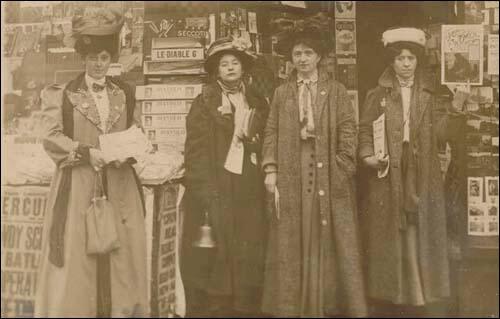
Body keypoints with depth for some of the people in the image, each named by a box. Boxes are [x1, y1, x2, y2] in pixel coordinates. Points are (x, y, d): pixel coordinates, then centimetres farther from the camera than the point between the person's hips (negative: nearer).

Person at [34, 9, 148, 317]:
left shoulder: (126, 94, 14)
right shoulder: (61, 95, 5)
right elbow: (51, 137, -4)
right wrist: (87, 152, -17)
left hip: (120, 187, 3)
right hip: (78, 186, -2)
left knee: (123, 255, 2)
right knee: (76, 261, -3)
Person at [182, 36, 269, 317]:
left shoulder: (258, 103, 14)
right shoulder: (205, 102, 2)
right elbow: (196, 150, -6)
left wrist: (267, 178, 2)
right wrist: (205, 191, -15)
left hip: (250, 191, 4)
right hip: (215, 189, -3)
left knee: (248, 256, 4)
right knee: (215, 257, -3)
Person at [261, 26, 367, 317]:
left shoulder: (336, 91, 8)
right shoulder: (281, 93, 13)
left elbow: (348, 130, 2)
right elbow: (272, 133, 7)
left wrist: (342, 167, -9)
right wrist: (270, 169, -3)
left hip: (329, 175, -1)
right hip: (291, 175, 1)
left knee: (331, 240, 1)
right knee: (291, 242, 2)